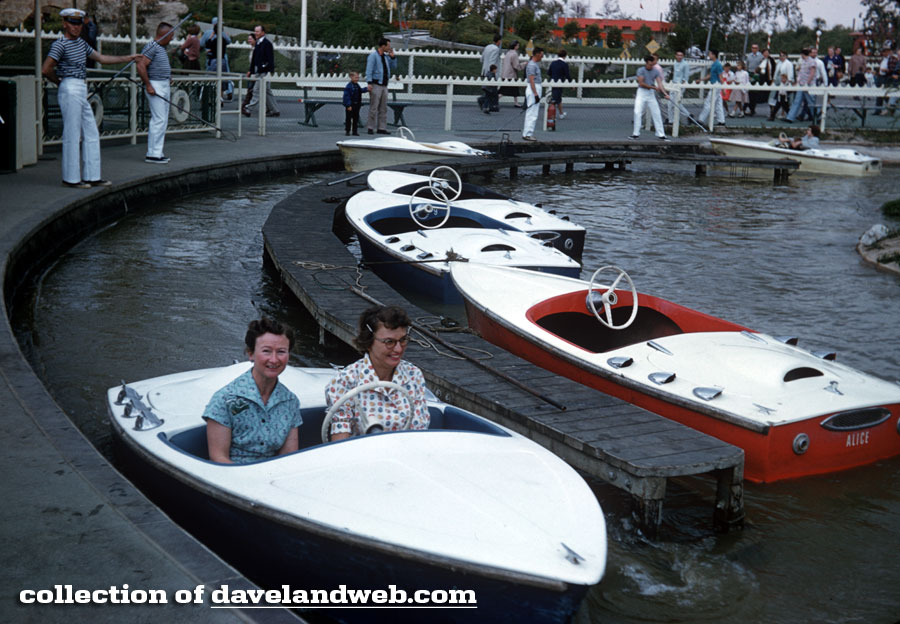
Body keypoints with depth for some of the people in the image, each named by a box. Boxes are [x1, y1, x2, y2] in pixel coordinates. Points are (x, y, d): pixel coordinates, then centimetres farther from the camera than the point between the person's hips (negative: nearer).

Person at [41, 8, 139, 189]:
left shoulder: (81, 43, 16)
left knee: (91, 135, 8)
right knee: (72, 136, -6)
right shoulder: (60, 44, -9)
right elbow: (45, 70, -17)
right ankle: (71, 178, 0)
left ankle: (92, 176, 13)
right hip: (70, 90, -9)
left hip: (81, 92, 9)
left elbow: (101, 58, 25)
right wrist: (59, 81, 0)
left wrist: (128, 58, 25)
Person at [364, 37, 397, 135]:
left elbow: (393, 68, 22)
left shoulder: (386, 56, 16)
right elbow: (369, 69, -11)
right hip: (376, 85, -7)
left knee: (383, 108, 7)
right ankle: (370, 128, -4)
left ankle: (382, 128, 10)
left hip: (384, 85, 7)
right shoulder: (373, 55, -5)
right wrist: (369, 83, -20)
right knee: (374, 108, -7)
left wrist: (393, 57, 8)